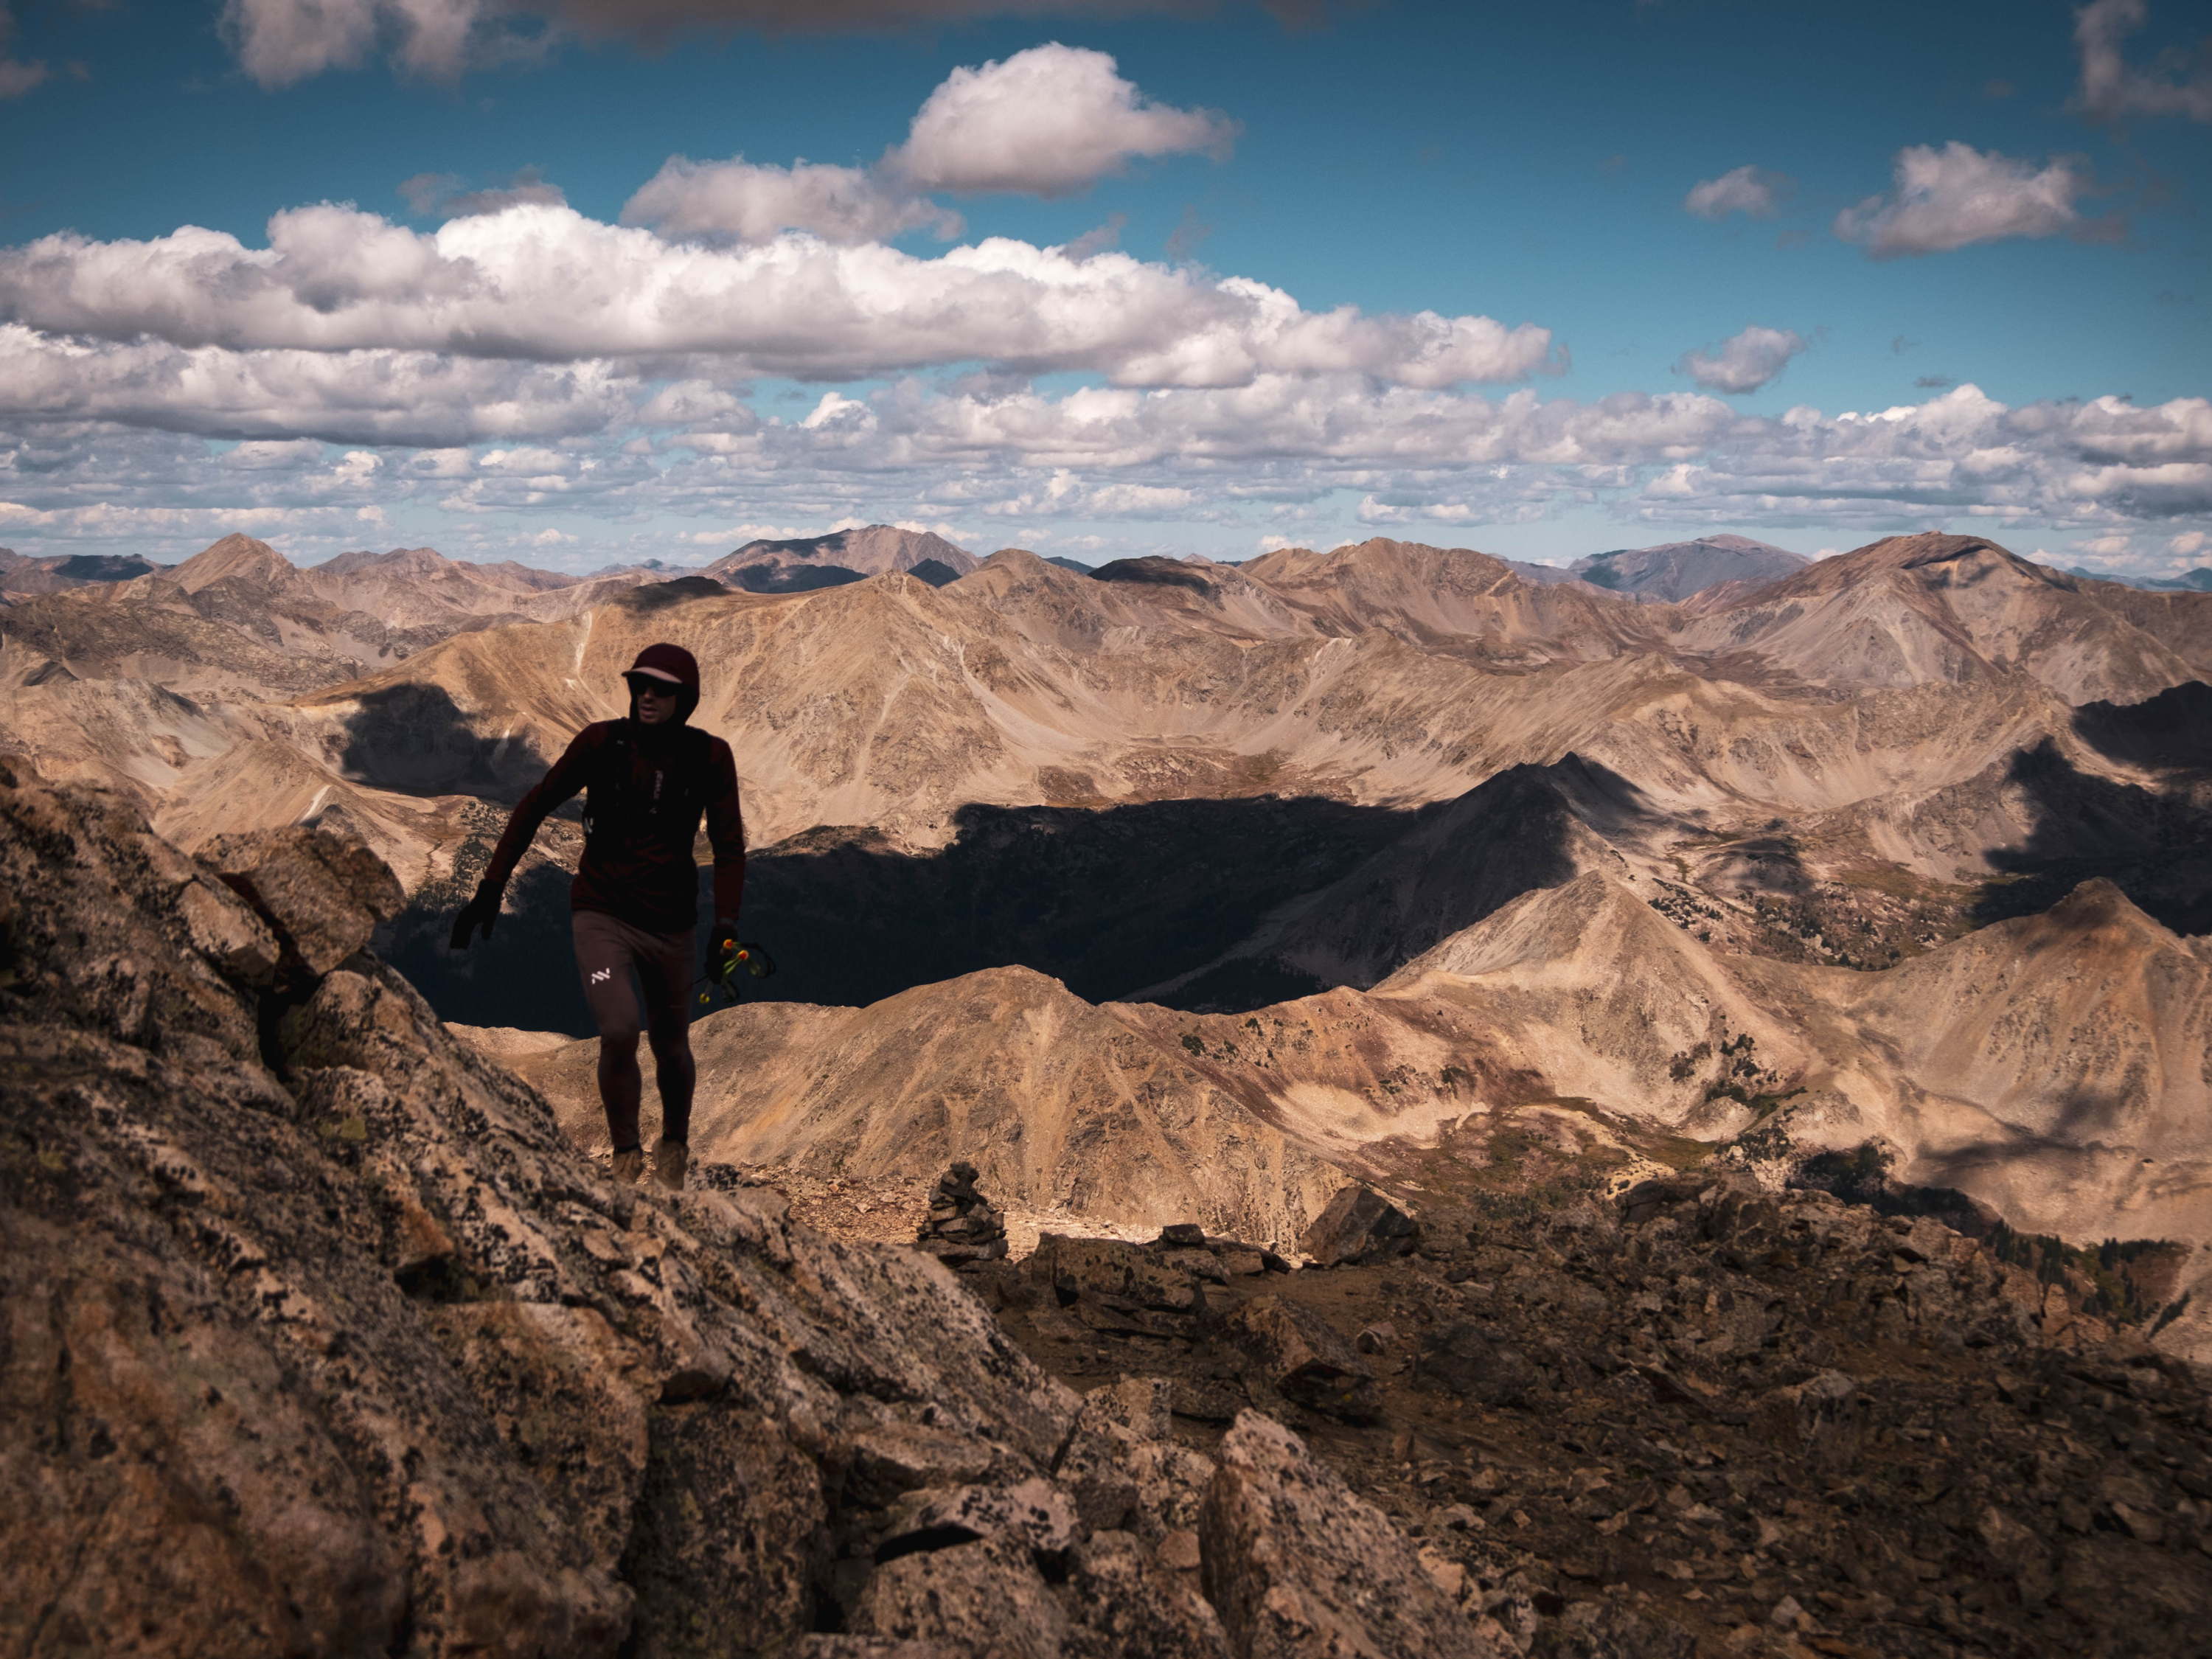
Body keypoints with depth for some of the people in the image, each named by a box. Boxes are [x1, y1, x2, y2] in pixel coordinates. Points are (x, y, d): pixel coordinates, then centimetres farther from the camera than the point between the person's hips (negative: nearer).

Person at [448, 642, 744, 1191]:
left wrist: (726, 923, -16)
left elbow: (728, 844, -4)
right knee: (618, 1033, -21)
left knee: (671, 1047, 13)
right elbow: (536, 806, -1)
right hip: (601, 914, -1)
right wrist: (491, 887, -4)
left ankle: (675, 1142, 44)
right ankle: (626, 1153, 3)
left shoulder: (709, 757, -6)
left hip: (670, 923, 2)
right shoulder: (603, 741, -9)